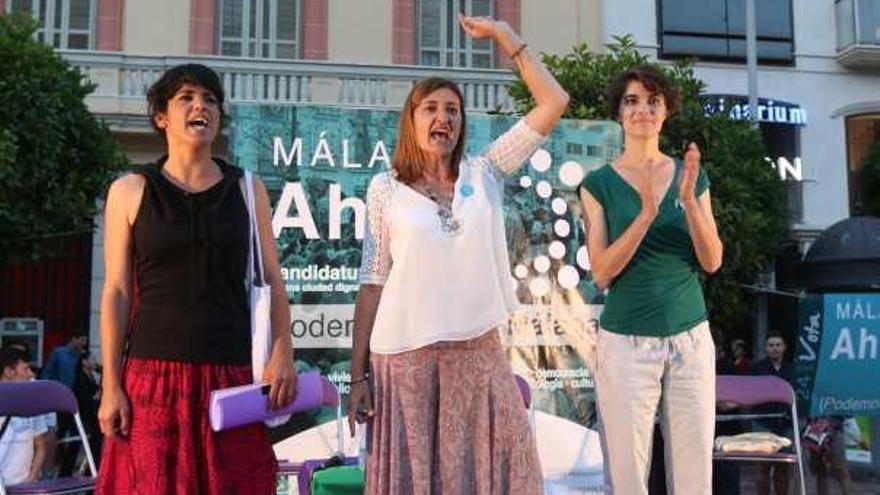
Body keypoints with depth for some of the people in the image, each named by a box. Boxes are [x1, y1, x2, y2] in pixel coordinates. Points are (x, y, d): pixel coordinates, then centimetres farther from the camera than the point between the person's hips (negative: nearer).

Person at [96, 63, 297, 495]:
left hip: (232, 375, 1)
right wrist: (110, 386, -2)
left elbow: (271, 281, 8)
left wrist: (283, 353, -6)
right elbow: (116, 293, 4)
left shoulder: (247, 190, 10)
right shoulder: (130, 191, 7)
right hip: (154, 374, -1)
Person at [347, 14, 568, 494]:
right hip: (406, 360, -1)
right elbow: (372, 282, 2)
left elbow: (554, 103, 3)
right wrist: (358, 373, -1)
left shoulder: (484, 174, 6)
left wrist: (503, 34, 5)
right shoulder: (385, 188, 2)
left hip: (479, 355, 2)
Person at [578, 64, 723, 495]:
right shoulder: (599, 183, 0)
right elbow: (601, 272, -8)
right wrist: (647, 212, -20)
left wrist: (689, 200, -14)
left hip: (691, 340, 3)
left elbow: (712, 261, 1)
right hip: (626, 343, -2)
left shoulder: (691, 176, 9)